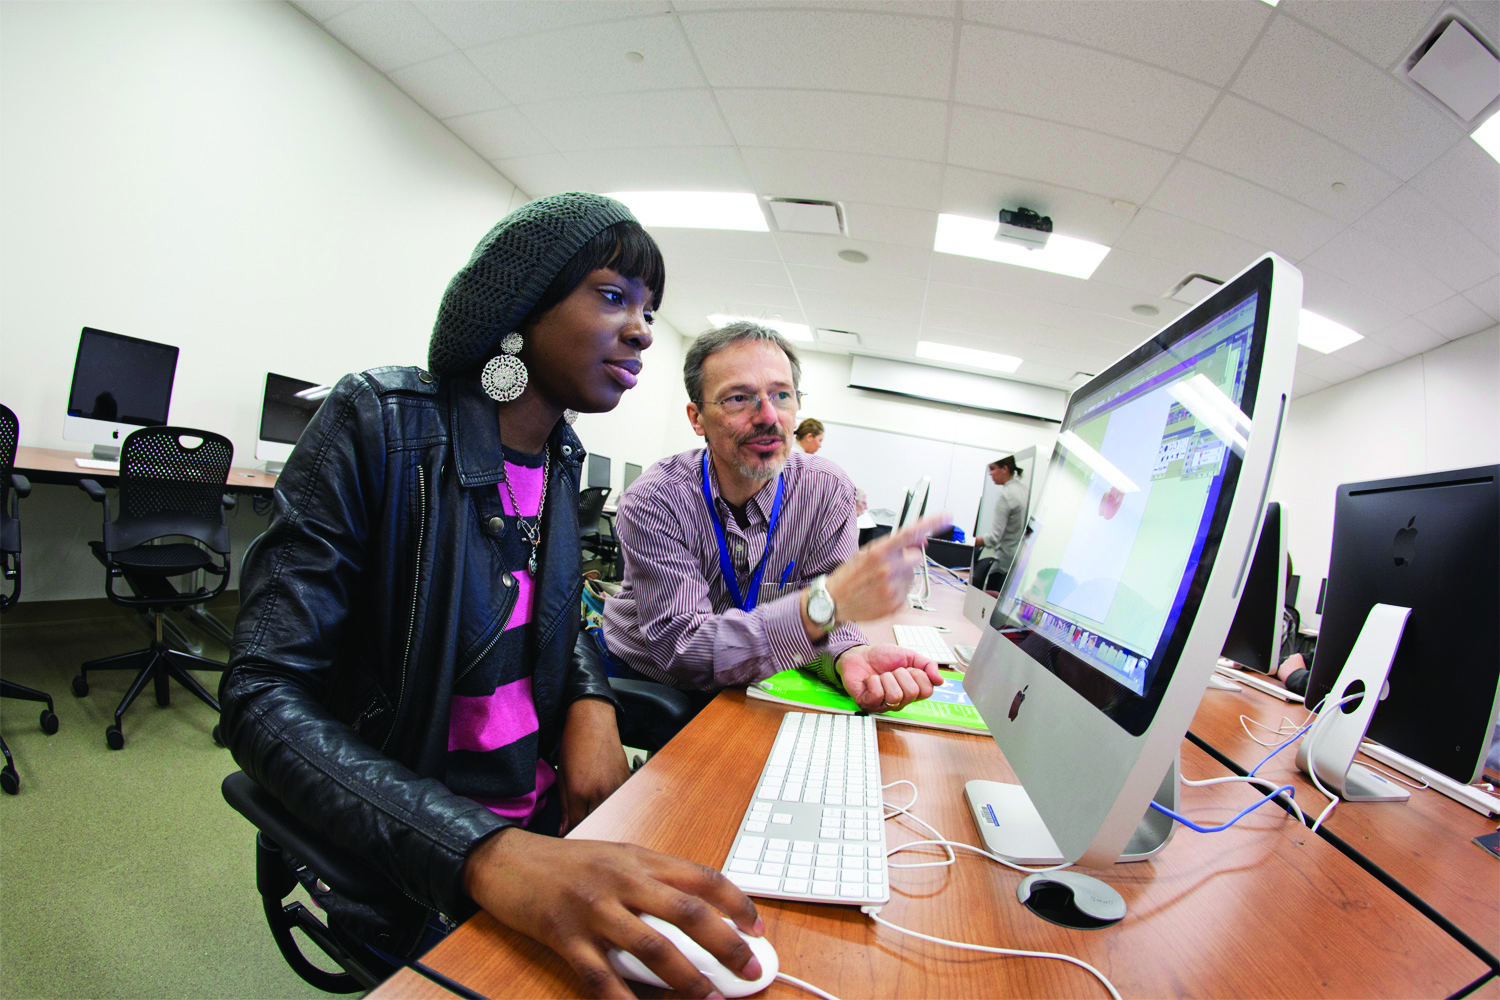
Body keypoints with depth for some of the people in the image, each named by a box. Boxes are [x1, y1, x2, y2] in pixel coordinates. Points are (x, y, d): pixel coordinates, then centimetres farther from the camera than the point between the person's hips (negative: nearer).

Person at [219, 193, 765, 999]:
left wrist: (591, 702, -9)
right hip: (415, 854, -4)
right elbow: (262, 693, -21)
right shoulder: (381, 423, -17)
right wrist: (483, 852, -34)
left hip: (548, 809, 5)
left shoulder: (561, 456, 1)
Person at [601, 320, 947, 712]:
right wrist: (825, 603, -40)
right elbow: (681, 649, -27)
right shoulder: (654, 502, -21)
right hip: (642, 682, -1)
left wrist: (849, 656, -33)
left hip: (744, 692, 2)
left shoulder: (828, 490, -12)